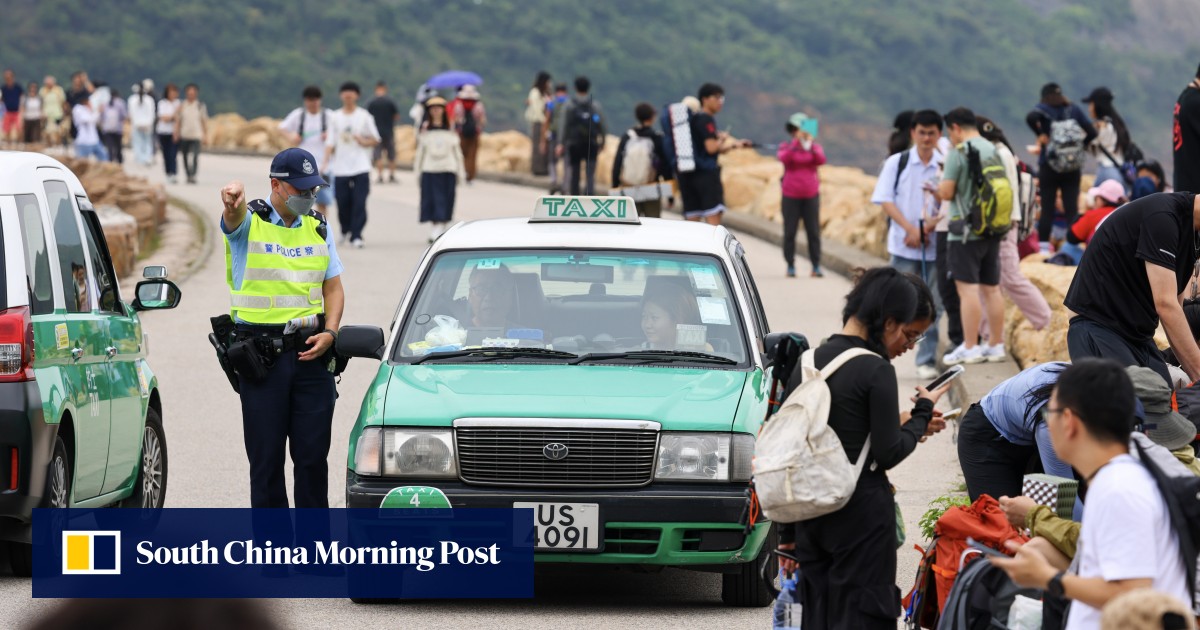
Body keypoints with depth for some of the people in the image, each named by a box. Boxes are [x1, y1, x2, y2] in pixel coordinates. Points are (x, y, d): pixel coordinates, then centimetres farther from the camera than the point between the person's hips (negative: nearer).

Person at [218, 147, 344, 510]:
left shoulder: (318, 229, 12)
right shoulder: (248, 223, -2)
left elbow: (333, 288, 16)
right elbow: (233, 216, -27)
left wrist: (329, 333, -3)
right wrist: (235, 199, -53)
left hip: (310, 355, 4)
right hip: (260, 356, -3)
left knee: (313, 455, 4)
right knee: (266, 457, -1)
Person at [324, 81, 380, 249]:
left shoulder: (364, 116, 5)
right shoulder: (335, 117, 9)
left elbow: (376, 139, 11)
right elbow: (330, 142, 6)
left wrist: (364, 142, -10)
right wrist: (326, 161, -7)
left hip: (360, 167, -2)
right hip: (340, 168, 2)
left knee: (359, 203, -11)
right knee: (343, 203, 5)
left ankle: (356, 235, -13)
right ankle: (345, 231, 27)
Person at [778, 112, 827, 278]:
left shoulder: (814, 146, 8)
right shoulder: (786, 147, 4)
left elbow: (821, 160, -12)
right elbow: (784, 158, -18)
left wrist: (810, 144, -25)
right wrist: (796, 141, -26)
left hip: (811, 195, 1)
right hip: (791, 195, -1)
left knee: (813, 232, -1)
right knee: (790, 232, 0)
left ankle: (816, 266, 2)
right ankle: (790, 266, 6)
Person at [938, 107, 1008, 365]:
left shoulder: (959, 152, -12)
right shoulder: (993, 150, 11)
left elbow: (946, 193, -14)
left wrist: (940, 186, 8)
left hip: (966, 229, -7)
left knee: (967, 287, -6)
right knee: (991, 288, 11)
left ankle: (970, 348, -8)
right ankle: (996, 345, 15)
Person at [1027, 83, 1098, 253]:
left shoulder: (1044, 108, -2)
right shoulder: (1074, 109, 6)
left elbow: (1031, 118, -24)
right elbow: (1091, 132, 1)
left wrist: (1041, 135, -11)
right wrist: (1079, 146, 13)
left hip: (1049, 165, -2)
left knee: (1047, 209, 0)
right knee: (1072, 210, 3)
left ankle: (1044, 249, -3)